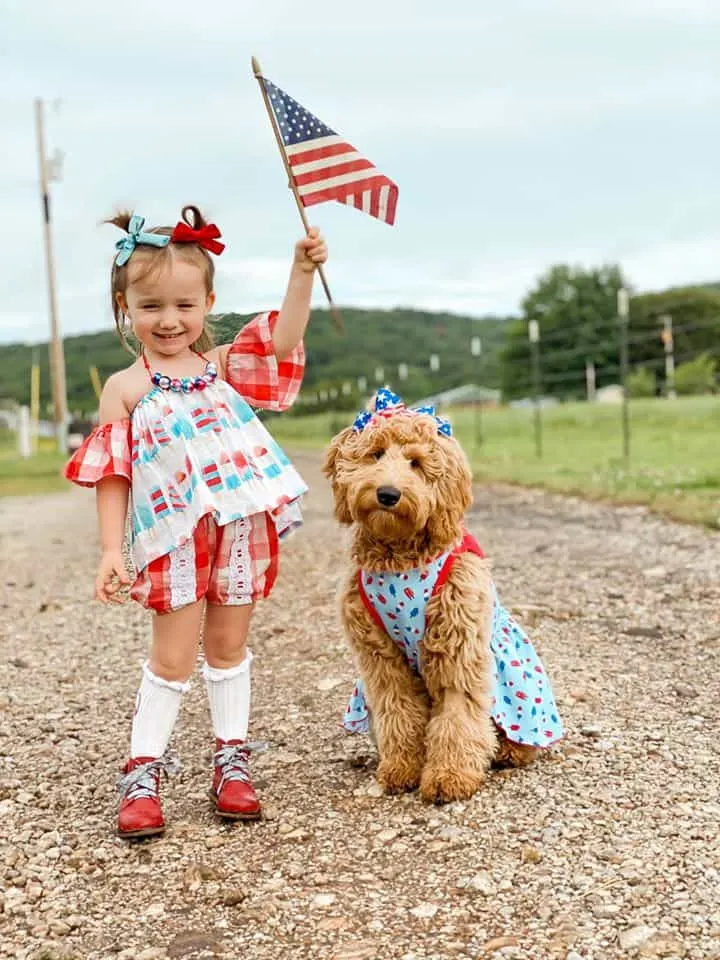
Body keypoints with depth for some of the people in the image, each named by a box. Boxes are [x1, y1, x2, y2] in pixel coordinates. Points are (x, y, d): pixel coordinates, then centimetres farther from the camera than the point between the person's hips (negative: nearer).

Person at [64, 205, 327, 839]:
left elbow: (284, 339, -5)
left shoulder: (221, 366, 7)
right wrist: (112, 549, -10)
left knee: (228, 648, 13)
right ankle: (143, 774, 14)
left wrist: (302, 272, -16)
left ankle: (232, 762, 26)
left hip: (242, 530, 3)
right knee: (173, 658, 1)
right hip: (175, 538, -3)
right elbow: (113, 477, -3)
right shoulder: (125, 388, 0)